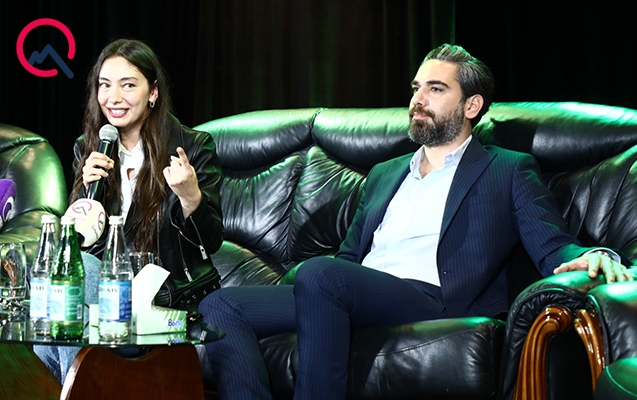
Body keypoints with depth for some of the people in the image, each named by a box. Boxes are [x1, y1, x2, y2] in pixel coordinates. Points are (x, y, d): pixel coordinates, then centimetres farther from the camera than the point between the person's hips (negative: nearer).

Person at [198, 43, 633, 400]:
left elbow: (554, 248, 4)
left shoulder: (509, 171, 16)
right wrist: (298, 276, 10)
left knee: (320, 275, -36)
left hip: (434, 302, -6)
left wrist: (592, 256, -21)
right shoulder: (384, 174, 34)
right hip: (355, 300, 6)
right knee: (220, 307, -16)